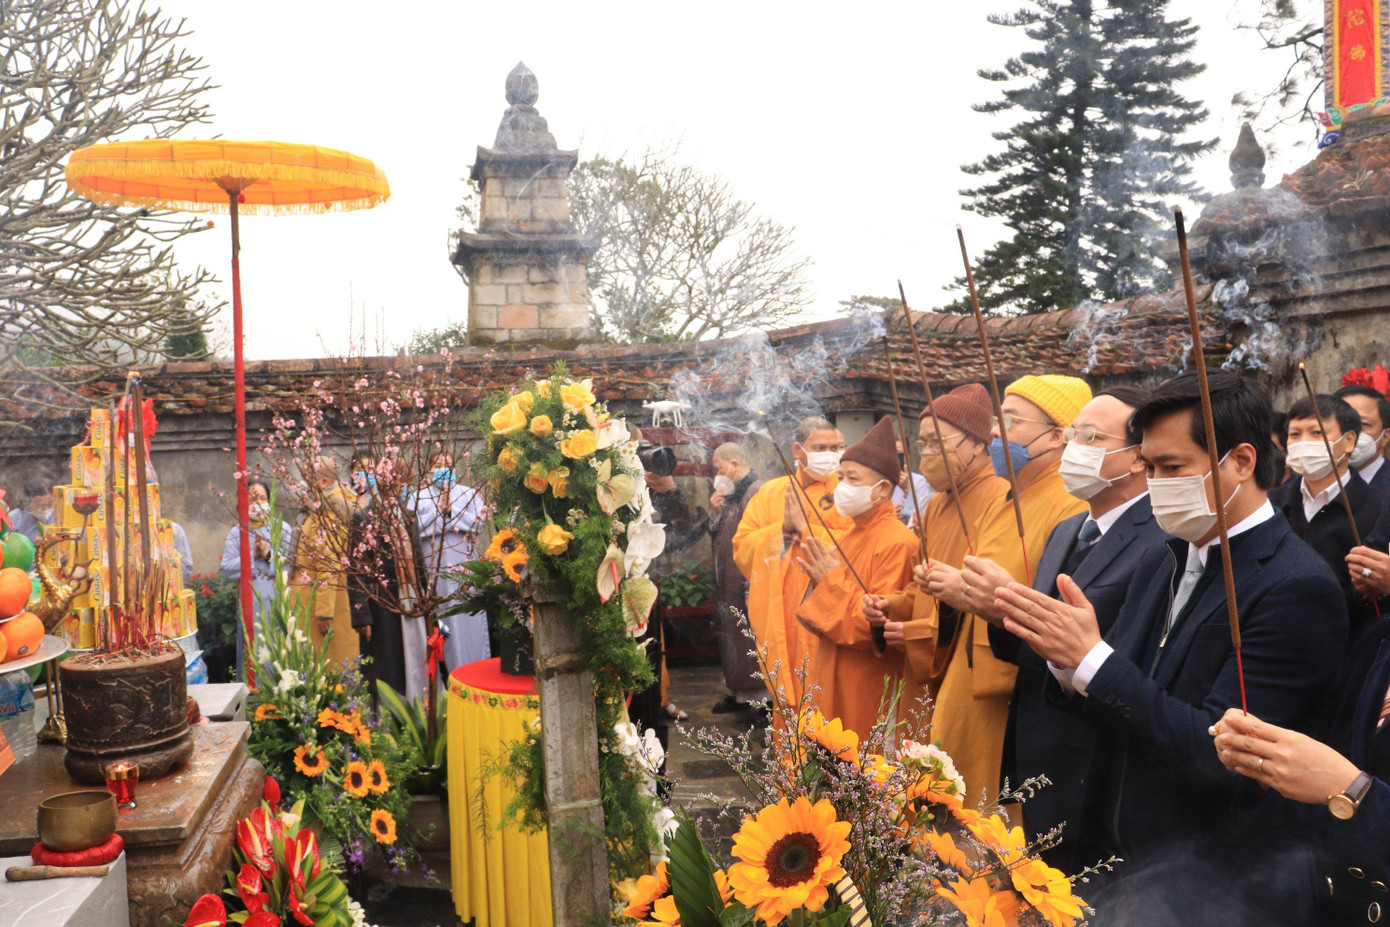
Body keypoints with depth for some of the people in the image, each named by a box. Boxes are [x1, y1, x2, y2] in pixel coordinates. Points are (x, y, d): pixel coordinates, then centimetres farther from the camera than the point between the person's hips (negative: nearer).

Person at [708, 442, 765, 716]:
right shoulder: (732, 494, 14)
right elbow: (719, 534, 19)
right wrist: (716, 512, 0)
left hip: (745, 582, -9)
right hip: (728, 582, 9)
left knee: (750, 637, -2)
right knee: (732, 634, 14)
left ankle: (754, 694, 8)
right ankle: (740, 693, 24)